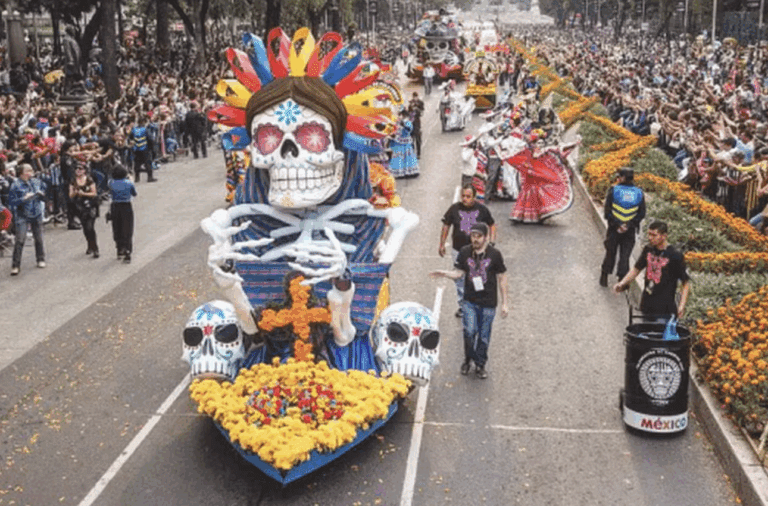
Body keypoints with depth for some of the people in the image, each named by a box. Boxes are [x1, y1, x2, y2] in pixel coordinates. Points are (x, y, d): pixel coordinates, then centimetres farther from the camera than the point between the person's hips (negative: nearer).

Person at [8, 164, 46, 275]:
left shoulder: (37, 183, 6)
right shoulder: (16, 185, -8)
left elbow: (44, 197, 17)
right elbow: (12, 201, -11)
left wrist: (41, 194, -5)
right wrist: (24, 199, -24)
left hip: (37, 215, 4)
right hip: (22, 216, -4)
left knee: (39, 238, 11)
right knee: (20, 240, -10)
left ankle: (41, 260, 28)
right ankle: (15, 265, -5)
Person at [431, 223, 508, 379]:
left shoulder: (494, 254, -6)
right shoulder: (465, 252, -2)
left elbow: (502, 279, 1)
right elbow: (458, 273, 4)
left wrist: (504, 303, 2)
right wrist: (444, 273, -18)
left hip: (488, 303, -1)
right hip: (469, 301, 1)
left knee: (484, 336, 6)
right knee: (469, 331, -11)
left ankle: (480, 365, 26)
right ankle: (468, 359, 15)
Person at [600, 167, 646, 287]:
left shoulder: (613, 190, -8)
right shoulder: (639, 193, 0)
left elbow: (607, 212, -11)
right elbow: (641, 214, -2)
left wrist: (617, 225, -11)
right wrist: (629, 225, -8)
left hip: (614, 229, -1)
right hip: (630, 231, 1)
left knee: (610, 253, 12)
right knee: (625, 255, 7)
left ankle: (604, 277, 22)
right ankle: (622, 279, 4)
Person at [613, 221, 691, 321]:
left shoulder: (675, 256, -12)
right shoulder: (648, 250, 3)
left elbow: (686, 282, -9)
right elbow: (637, 269, 18)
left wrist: (682, 305, -18)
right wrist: (622, 283, 5)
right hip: (646, 306, 6)